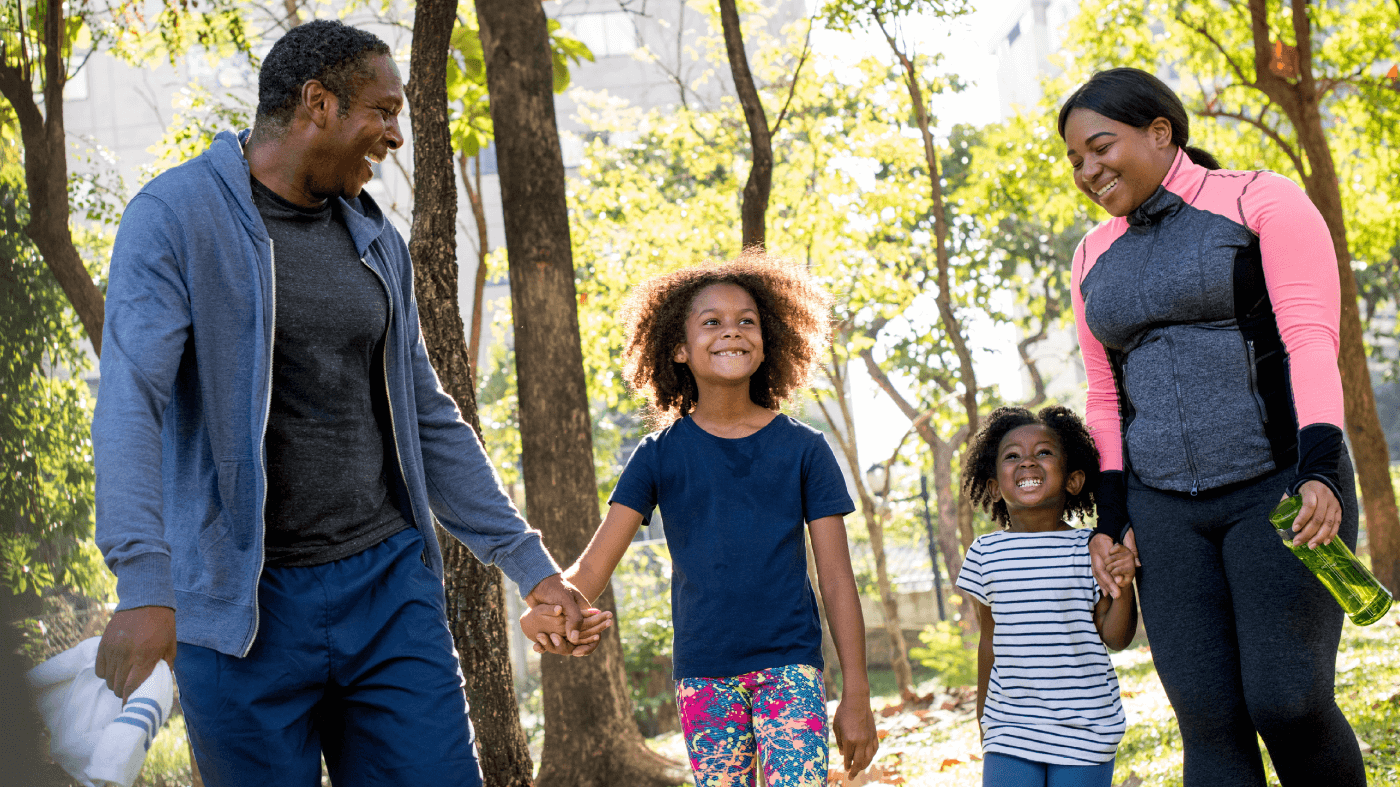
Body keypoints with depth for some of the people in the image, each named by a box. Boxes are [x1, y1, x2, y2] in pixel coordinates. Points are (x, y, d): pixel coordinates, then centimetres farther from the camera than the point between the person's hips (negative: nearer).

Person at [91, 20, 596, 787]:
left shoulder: (376, 241, 12)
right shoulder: (176, 216, -7)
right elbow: (130, 403, -18)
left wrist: (530, 565, 13)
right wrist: (145, 584, -32)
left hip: (389, 584, 5)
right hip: (243, 606, -5)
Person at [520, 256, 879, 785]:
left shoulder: (802, 448, 2)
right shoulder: (661, 454, 3)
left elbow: (836, 578, 3)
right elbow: (592, 567, -1)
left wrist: (856, 696, -1)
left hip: (790, 663, -1)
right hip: (703, 675, 1)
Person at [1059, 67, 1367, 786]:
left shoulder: (1260, 201, -1)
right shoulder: (1096, 258, 15)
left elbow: (1311, 341, -10)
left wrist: (1319, 469, -23)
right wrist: (1111, 517, 7)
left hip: (1277, 488, -4)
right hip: (1166, 510, 4)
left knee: (1285, 699, -17)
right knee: (1210, 721, -4)